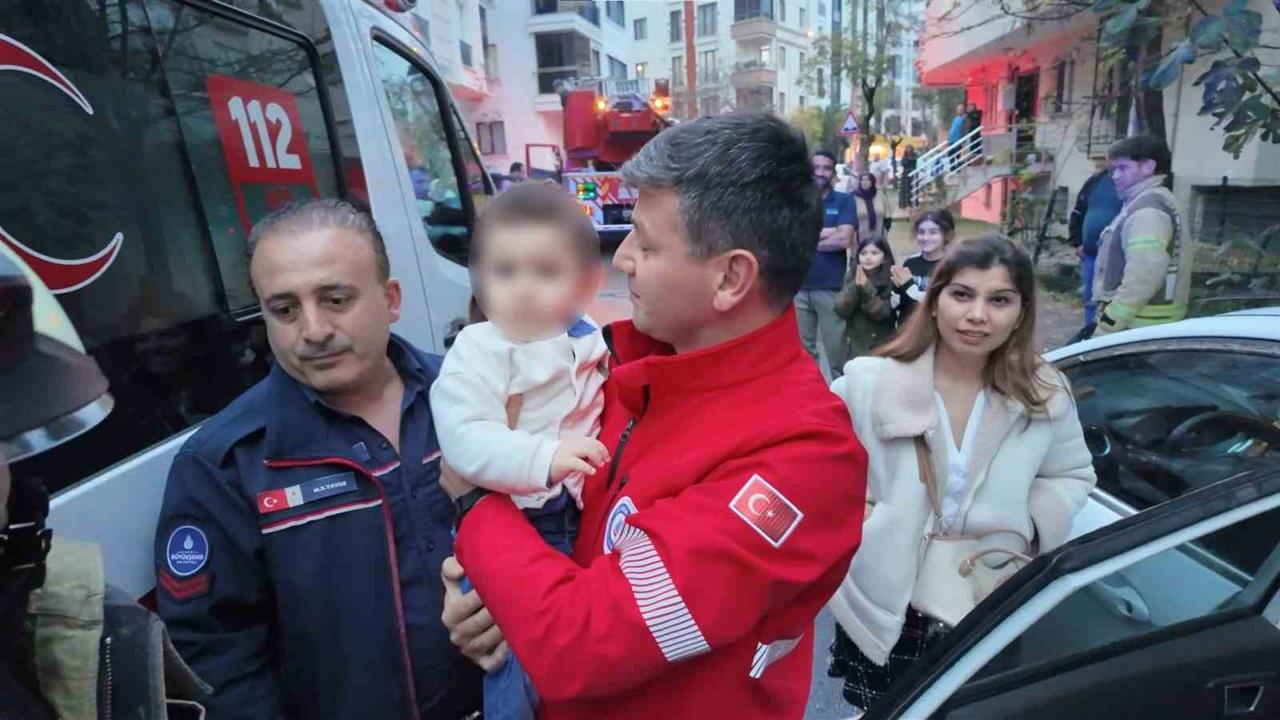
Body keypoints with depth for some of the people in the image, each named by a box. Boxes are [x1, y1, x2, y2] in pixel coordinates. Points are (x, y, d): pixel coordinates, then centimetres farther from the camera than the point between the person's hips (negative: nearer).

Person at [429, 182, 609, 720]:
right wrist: (543, 458, -39)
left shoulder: (591, 343, 2)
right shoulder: (476, 353, -15)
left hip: (580, 524, 6)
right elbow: (465, 442, -27)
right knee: (517, 660, -3)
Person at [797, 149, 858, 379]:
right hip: (799, 288, 2)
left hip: (832, 288, -2)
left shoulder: (844, 201, 4)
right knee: (803, 351, 11)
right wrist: (829, 233, -9)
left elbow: (845, 240, -10)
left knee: (836, 351, 4)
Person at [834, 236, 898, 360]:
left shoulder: (890, 281, -6)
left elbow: (881, 314, -15)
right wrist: (855, 287, -20)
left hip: (880, 348, -3)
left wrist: (867, 287, -23)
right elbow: (841, 310, -7)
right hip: (853, 347, 3)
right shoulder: (852, 277, 3)